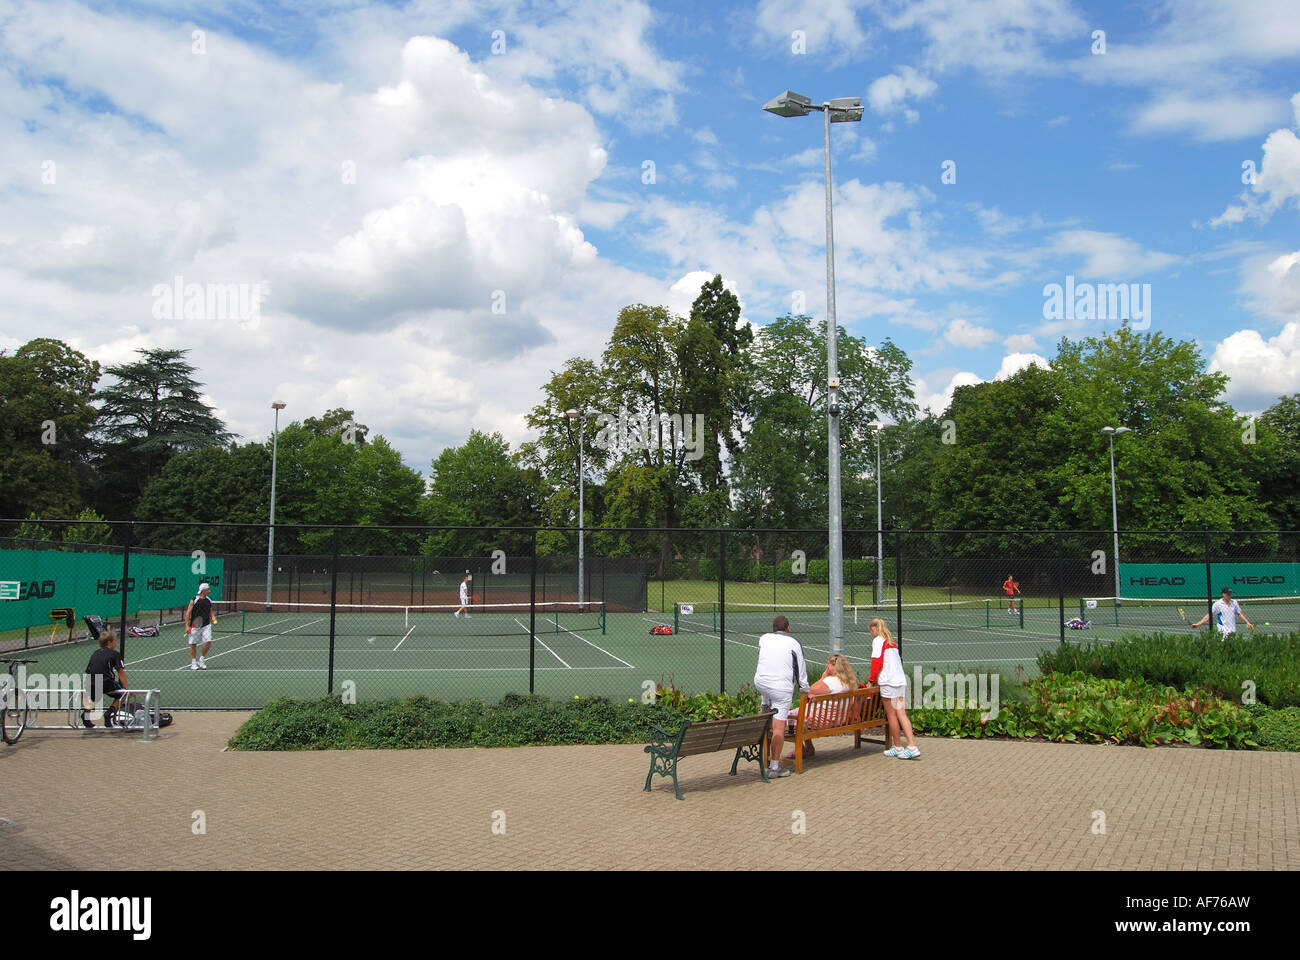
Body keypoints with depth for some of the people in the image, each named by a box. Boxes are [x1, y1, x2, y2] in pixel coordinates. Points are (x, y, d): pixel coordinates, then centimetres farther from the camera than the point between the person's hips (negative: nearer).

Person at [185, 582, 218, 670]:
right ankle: (193, 663, 21)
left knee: (208, 642, -7)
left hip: (206, 625, 4)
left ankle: (201, 660, 13)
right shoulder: (194, 600, -8)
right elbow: (188, 613, -7)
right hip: (195, 626, -4)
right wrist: (187, 626, -12)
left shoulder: (209, 600, 7)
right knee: (193, 644, 5)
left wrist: (213, 619, 0)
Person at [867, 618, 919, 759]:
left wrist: (871, 680, 0)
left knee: (891, 715, 2)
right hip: (901, 680, 8)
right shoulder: (891, 642, 22)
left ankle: (898, 748, 8)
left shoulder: (878, 640, -3)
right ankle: (912, 747, -6)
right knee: (901, 714, 2)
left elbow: (877, 662, -11)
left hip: (888, 682, -7)